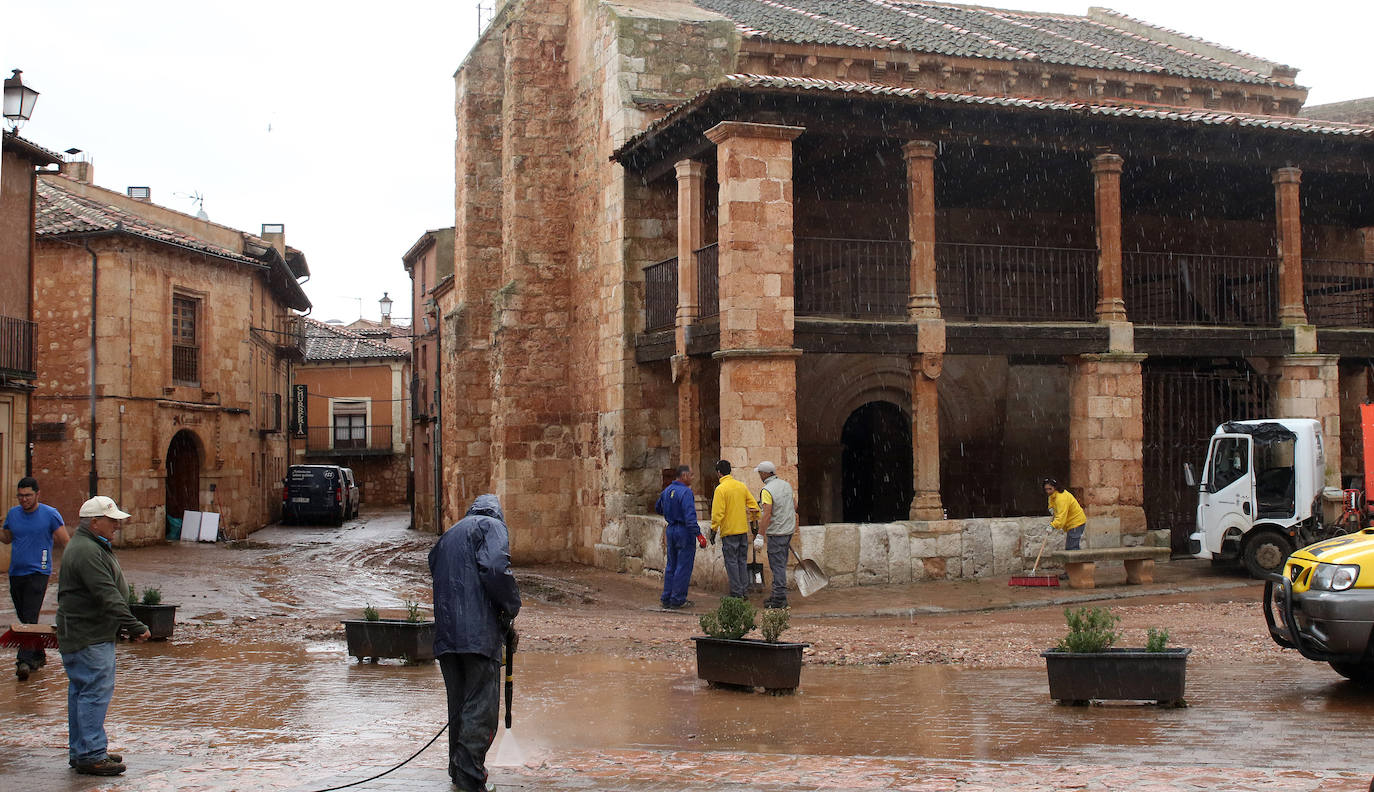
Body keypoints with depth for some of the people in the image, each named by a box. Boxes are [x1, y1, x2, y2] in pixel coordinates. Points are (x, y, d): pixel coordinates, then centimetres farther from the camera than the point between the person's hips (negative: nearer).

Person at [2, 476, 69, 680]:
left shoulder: (50, 514, -6)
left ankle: (24, 661, -20)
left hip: (38, 573, -6)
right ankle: (39, 655, 27)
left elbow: (66, 542, -3)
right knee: (24, 618, 13)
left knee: (30, 618, -14)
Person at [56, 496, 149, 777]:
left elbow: (111, 593, 22)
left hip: (95, 635, 11)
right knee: (95, 691, -10)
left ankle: (81, 751, 21)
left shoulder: (96, 547, 17)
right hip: (87, 637, -11)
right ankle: (90, 755, -7)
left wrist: (128, 626, 18)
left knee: (82, 691, 14)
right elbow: (107, 596, -24)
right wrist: (135, 626, -23)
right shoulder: (85, 552, -19)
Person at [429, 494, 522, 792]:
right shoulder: (491, 526, 4)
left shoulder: (447, 536, 27)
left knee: (458, 706, 17)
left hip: (445, 634, 7)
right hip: (479, 632, -7)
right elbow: (495, 569, -15)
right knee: (481, 707, -5)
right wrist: (510, 614, -4)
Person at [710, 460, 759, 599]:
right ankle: (744, 591, 17)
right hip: (743, 530, 6)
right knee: (742, 561, 14)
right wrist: (755, 522, 22)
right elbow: (753, 505, 10)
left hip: (729, 531, -6)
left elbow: (718, 512, -18)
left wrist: (714, 529, -10)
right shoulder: (741, 486, 6)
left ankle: (736, 592, 1)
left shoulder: (721, 489, -13)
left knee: (731, 562, 0)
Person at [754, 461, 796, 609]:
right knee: (780, 564, 16)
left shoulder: (767, 491, -17)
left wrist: (761, 534, -17)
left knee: (777, 565, -5)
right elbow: (794, 505, 16)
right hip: (789, 530, 8)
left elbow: (767, 515, -22)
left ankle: (780, 599, -4)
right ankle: (777, 594, 23)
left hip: (776, 532, -8)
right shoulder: (786, 485, 9)